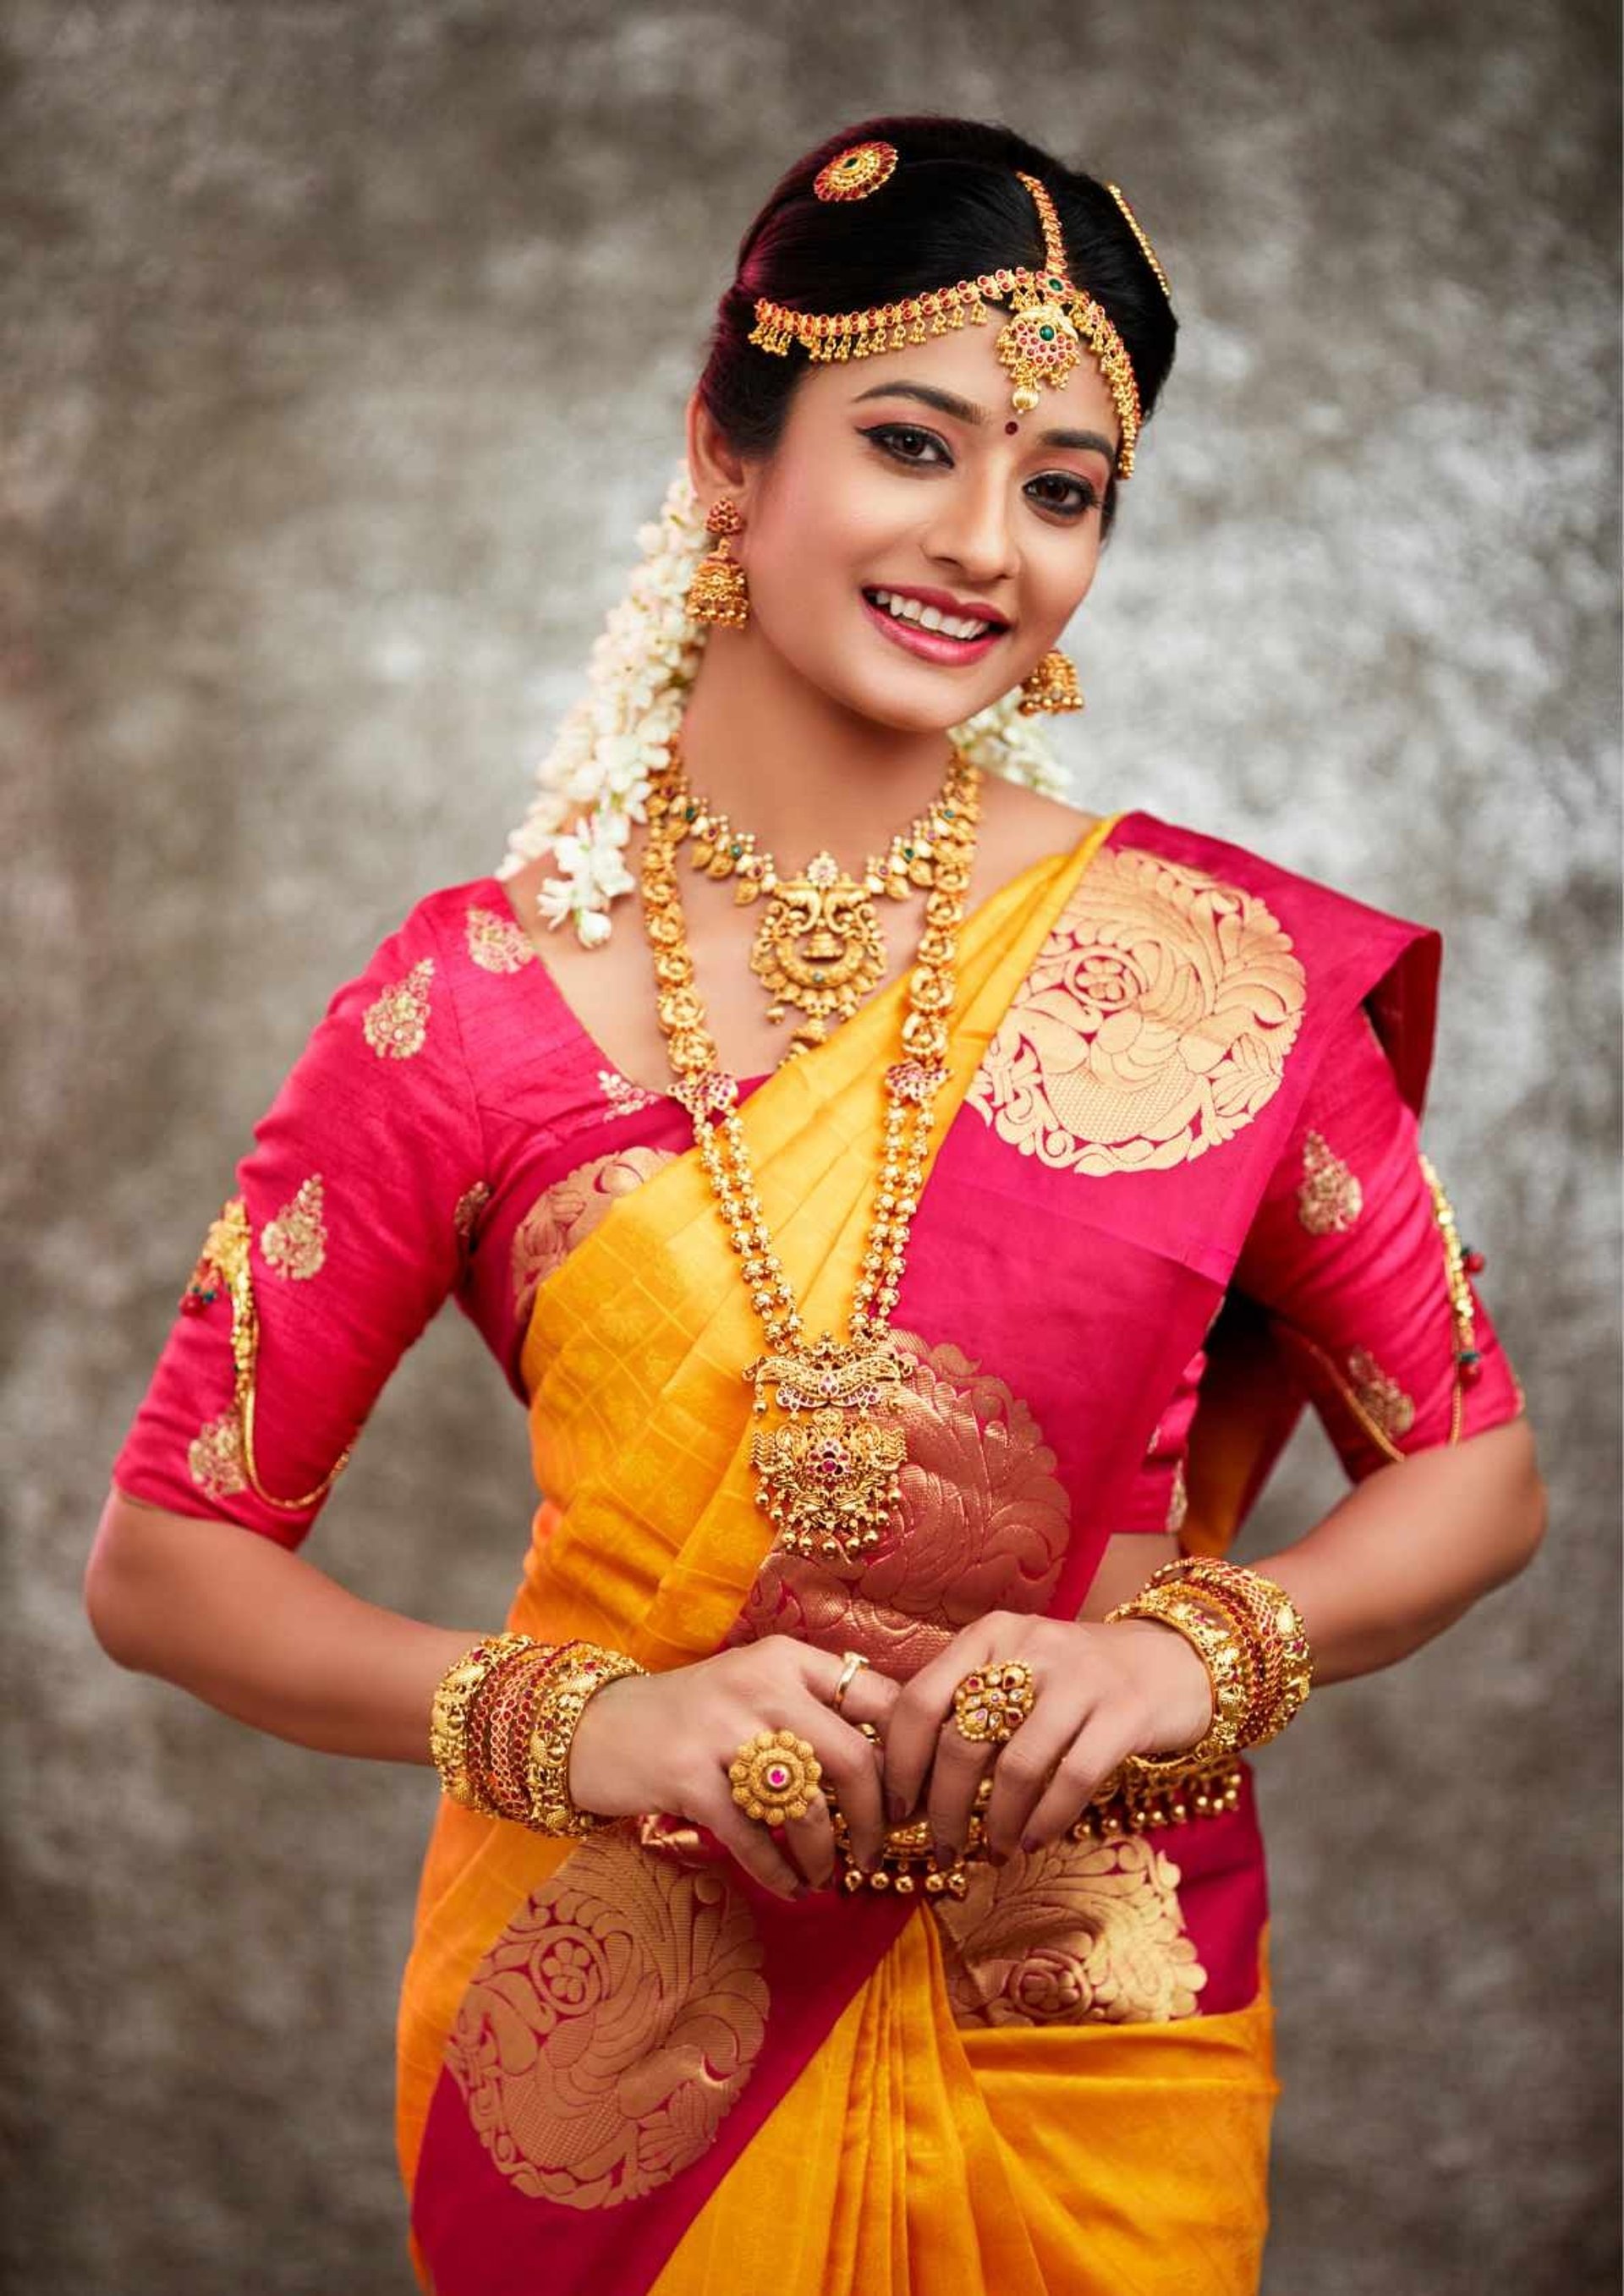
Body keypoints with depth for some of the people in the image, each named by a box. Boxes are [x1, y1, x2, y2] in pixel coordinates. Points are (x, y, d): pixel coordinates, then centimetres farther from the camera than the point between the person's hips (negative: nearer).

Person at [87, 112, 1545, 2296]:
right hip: (628, 2055, -1)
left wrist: (1196, 1646, -16)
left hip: (1096, 2049, 1)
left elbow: (1480, 1465, 3)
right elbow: (160, 1560, -4)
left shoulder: (1223, 961, -6)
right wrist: (568, 1721, -19)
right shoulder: (474, 1003, -8)